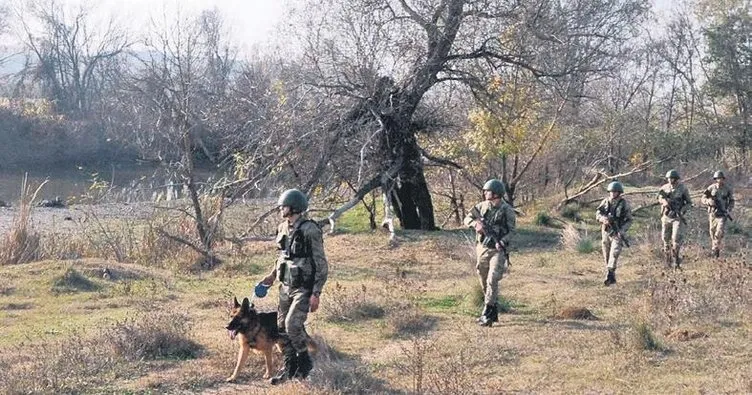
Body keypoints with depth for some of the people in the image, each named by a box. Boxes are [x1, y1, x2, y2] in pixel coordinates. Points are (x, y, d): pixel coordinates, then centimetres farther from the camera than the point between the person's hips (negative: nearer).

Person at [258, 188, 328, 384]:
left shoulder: (310, 230, -18)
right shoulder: (283, 228, 5)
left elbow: (321, 264, -16)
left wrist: (316, 294, -18)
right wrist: (273, 274, 13)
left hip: (303, 288, -8)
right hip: (285, 286, 8)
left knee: (293, 325, -16)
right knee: (282, 327, 7)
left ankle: (305, 362, 5)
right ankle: (289, 368, 20)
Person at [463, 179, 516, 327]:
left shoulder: (507, 210, -6)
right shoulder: (482, 206, 6)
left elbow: (511, 231, -6)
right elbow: (467, 219, 6)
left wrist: (502, 242, -23)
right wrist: (476, 223, -16)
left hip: (498, 250, -5)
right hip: (482, 249, 5)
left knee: (492, 281, -16)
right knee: (484, 282, 11)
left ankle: (487, 315, -16)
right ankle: (493, 311, 24)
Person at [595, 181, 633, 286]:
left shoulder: (624, 204, -6)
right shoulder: (605, 202, 3)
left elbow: (629, 220, -2)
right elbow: (598, 214, -2)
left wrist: (622, 230, -18)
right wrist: (604, 219, -24)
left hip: (617, 233, -4)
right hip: (606, 233, 4)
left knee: (614, 254, -18)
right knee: (607, 256, 9)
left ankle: (609, 276, -23)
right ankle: (612, 277, 21)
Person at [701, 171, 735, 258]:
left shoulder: (728, 189, -2)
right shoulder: (711, 188, -3)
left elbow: (731, 202, 7)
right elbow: (703, 199, -1)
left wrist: (728, 210, -9)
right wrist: (710, 201, -22)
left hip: (722, 214, -1)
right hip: (712, 213, 1)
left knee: (719, 232, -14)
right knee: (712, 232, 10)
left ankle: (715, 249, -8)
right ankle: (713, 248, 27)